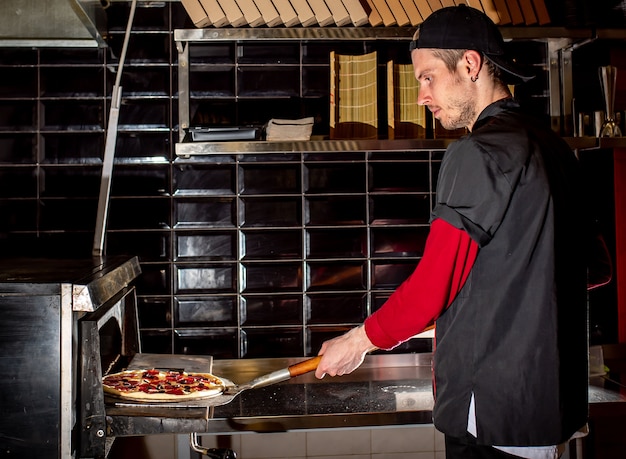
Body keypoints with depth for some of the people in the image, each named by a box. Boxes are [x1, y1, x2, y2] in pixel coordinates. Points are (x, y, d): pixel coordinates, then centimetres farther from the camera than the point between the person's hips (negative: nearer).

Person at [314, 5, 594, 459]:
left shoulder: (479, 154, -16)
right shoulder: (554, 147, 11)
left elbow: (432, 286, -18)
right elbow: (596, 268, 19)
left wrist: (358, 341, -3)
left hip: (492, 412, -9)